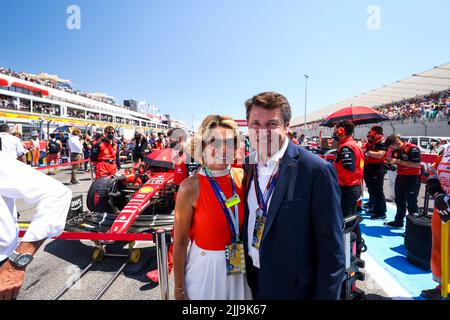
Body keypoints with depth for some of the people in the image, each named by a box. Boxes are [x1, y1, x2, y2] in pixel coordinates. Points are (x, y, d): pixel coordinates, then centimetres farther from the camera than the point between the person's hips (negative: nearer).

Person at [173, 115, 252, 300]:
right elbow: (180, 242, -12)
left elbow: (247, 225, 5)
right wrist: (179, 290, -6)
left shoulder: (242, 177, -8)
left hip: (238, 270, 4)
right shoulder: (191, 187, -20)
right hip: (205, 270, -4)